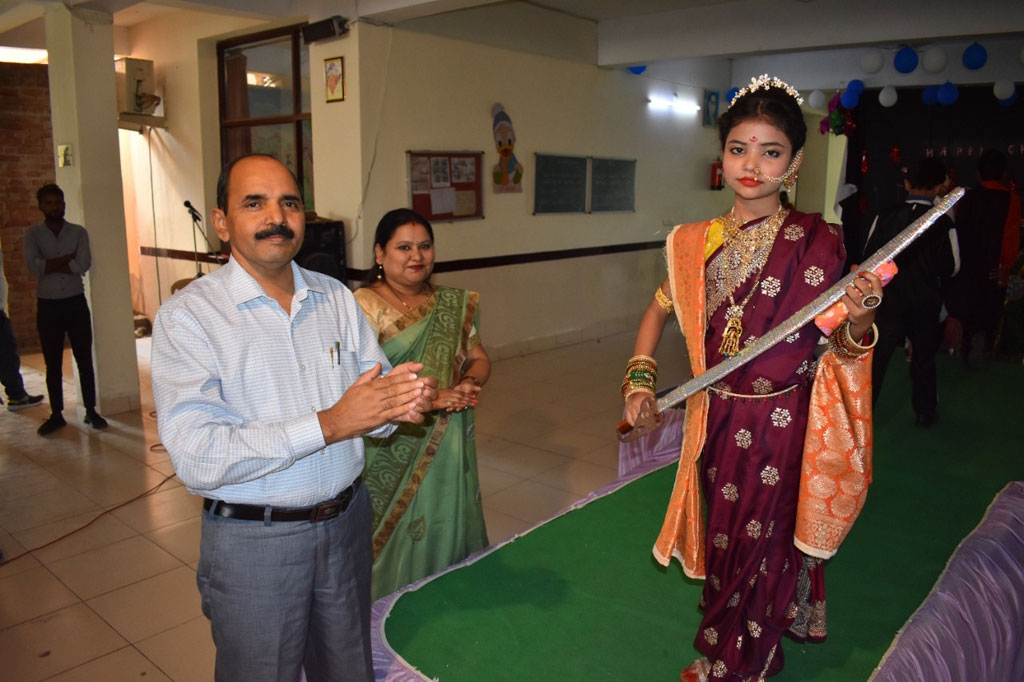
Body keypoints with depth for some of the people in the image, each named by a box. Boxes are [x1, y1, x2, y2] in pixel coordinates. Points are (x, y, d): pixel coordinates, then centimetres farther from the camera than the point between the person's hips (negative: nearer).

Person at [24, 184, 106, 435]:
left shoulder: (78, 232, 1)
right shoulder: (32, 234, 1)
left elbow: (83, 265, -14)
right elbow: (34, 266, -15)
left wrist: (50, 265, -12)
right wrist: (68, 258, -15)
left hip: (76, 303, 0)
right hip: (47, 306, 0)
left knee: (84, 360, 5)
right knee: (53, 364, 9)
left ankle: (91, 411, 15)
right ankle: (56, 415, 19)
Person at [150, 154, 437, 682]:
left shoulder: (336, 297, 4)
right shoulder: (186, 316, -14)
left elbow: (373, 383, 5)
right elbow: (197, 456, -23)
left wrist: (401, 401, -20)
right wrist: (329, 424, -27)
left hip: (346, 522, 5)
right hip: (252, 540, -4)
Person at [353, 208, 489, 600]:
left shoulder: (453, 304, 9)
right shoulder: (364, 306, -8)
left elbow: (478, 357, 13)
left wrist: (469, 384, -11)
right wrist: (430, 399, -23)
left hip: (449, 445, 5)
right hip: (391, 447, -4)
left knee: (446, 530, 14)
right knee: (396, 539, 6)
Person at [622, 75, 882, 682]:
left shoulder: (818, 242, -13)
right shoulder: (696, 243, -3)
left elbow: (842, 348, -10)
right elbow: (661, 309, 12)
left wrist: (860, 318, -32)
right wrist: (640, 376, -1)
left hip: (783, 424, -4)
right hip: (716, 418, 4)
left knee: (761, 546, 13)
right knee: (723, 536, 22)